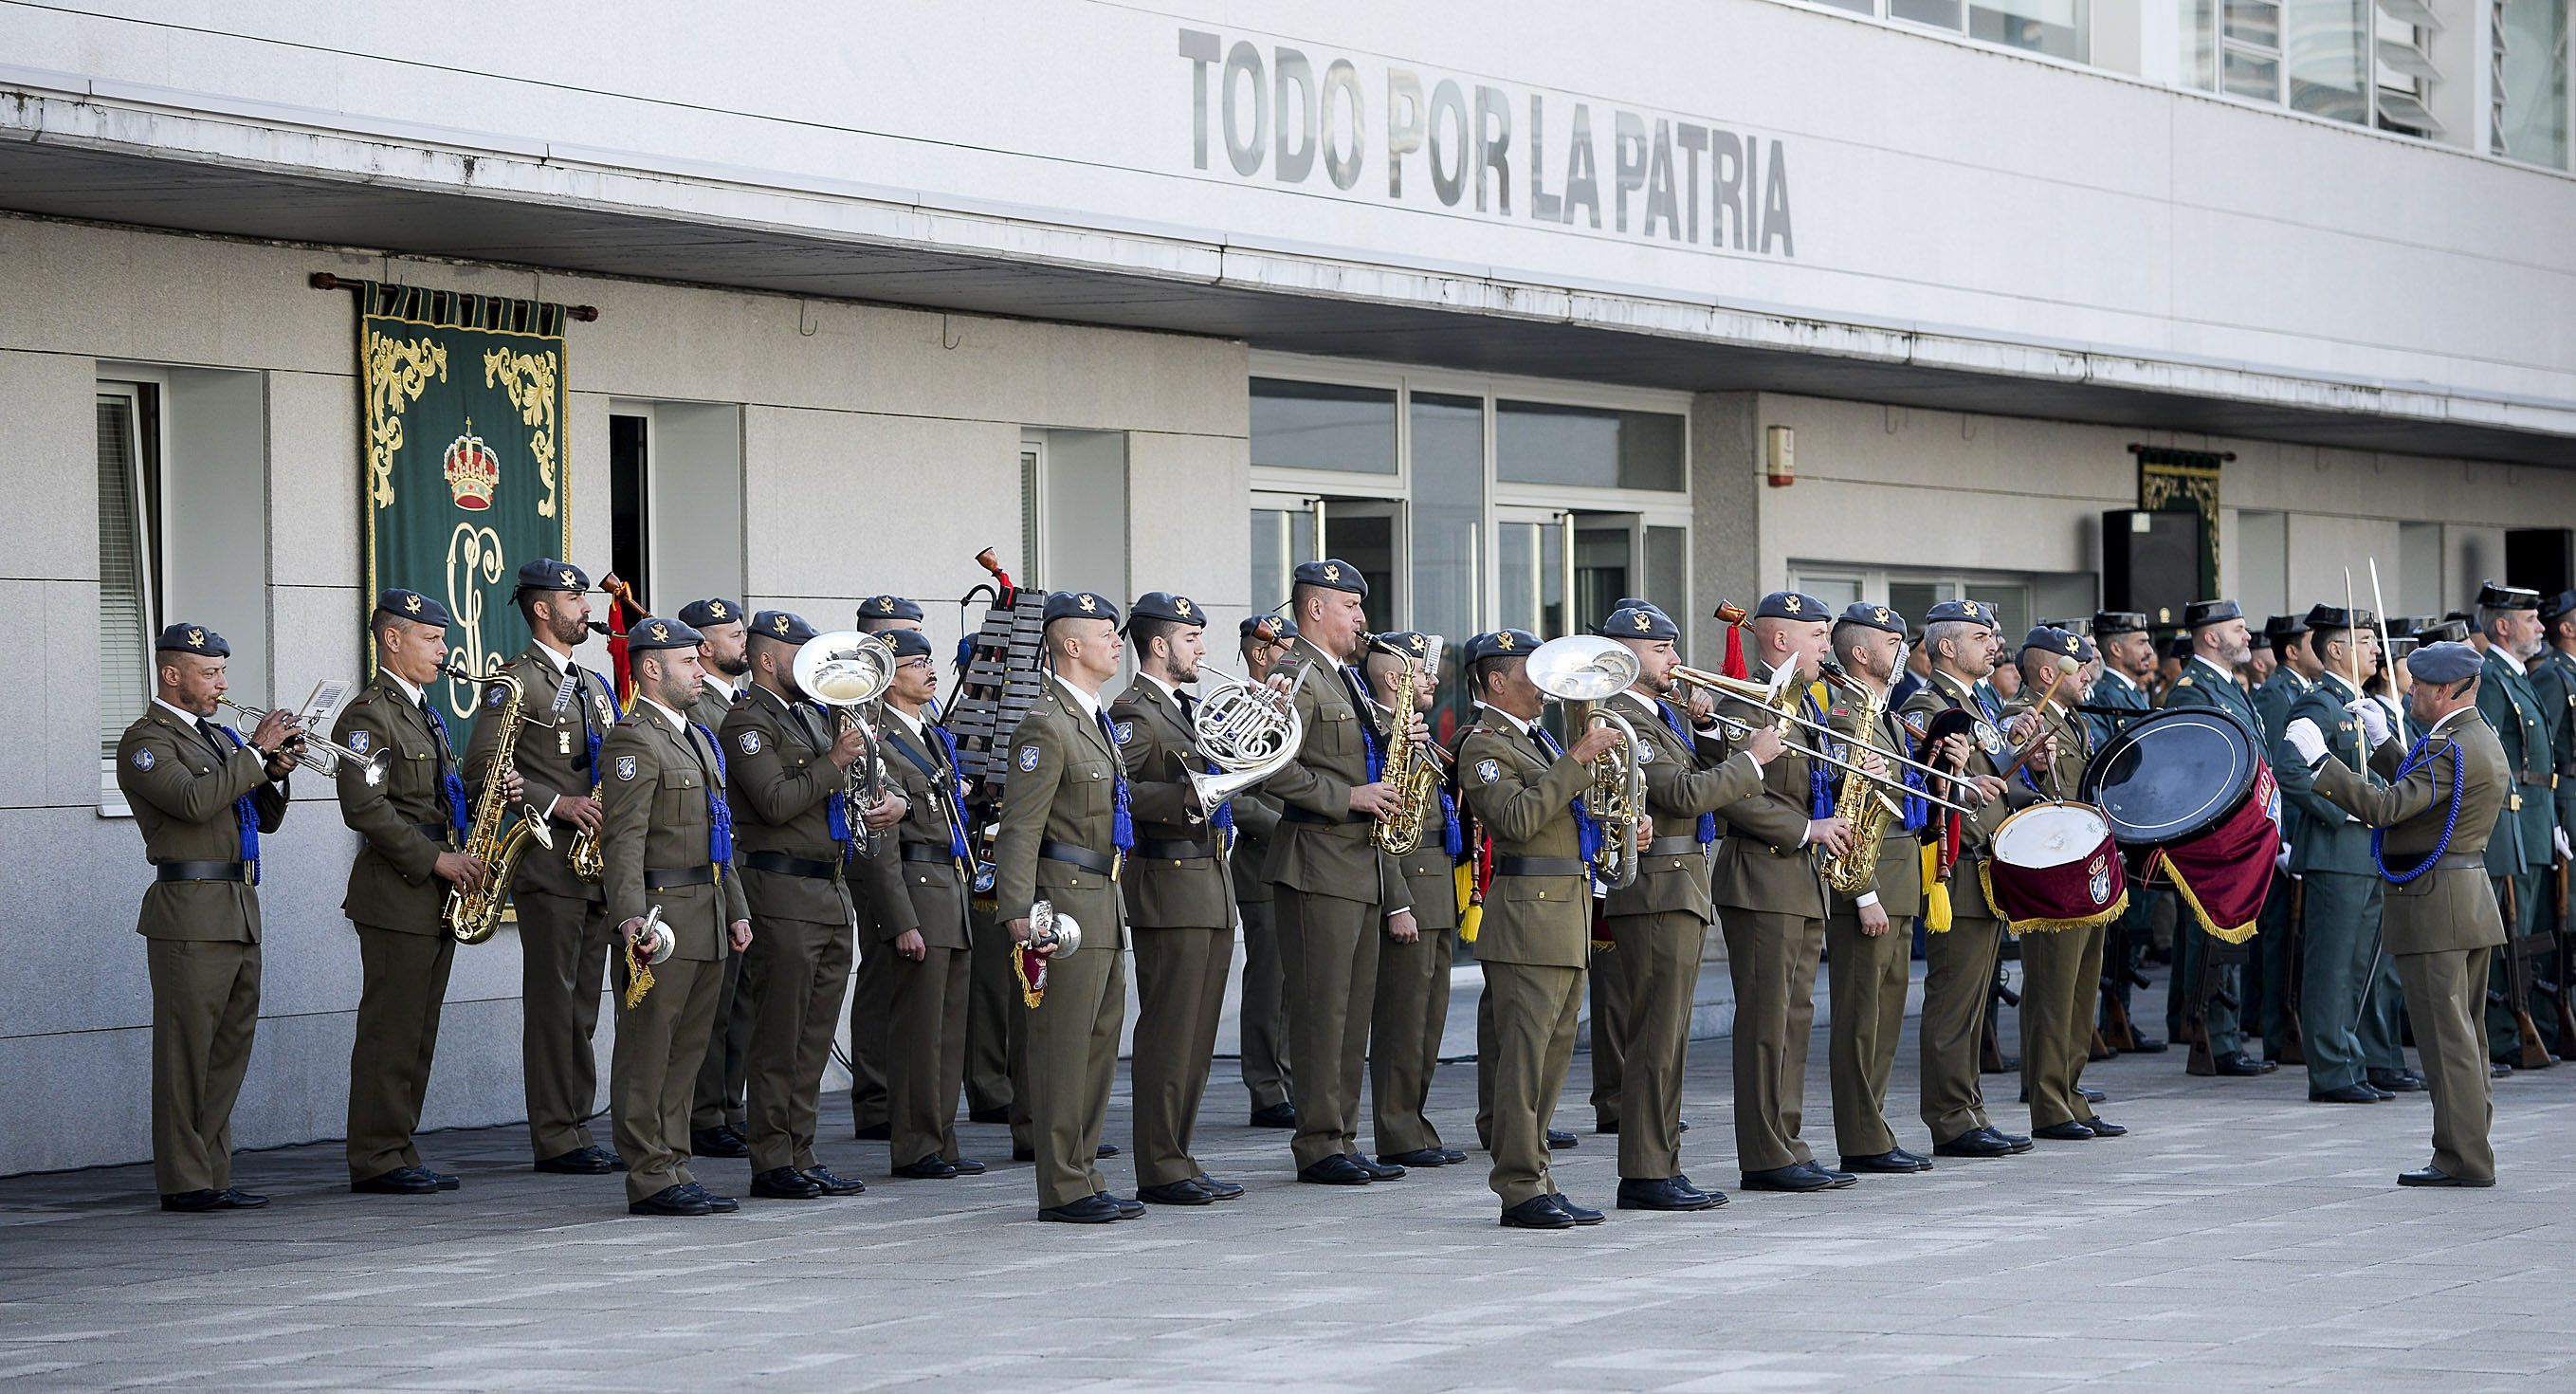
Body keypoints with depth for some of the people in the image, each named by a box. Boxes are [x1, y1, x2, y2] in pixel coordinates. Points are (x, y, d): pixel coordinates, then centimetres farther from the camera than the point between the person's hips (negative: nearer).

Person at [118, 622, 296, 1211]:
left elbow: (264, 820, 21)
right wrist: (255, 752, -15)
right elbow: (195, 802, -21)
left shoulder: (220, 737, 21)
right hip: (191, 913, -8)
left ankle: (214, 1176, 13)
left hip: (240, 914, 8)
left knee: (230, 1049, 8)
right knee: (186, 1050, -6)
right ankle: (184, 1182, -4)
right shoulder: (146, 741, -5)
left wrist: (275, 773, 2)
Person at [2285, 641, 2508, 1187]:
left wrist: (2318, 759, -21)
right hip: (2472, 900, 10)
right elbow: (2417, 792, 26)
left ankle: (2462, 1158, -5)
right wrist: (2381, 741, 25)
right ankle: (2472, 1152, 19)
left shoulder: (2450, 749, -19)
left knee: (2446, 1035, -7)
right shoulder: (2482, 742, 14)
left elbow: (2385, 807, -25)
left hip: (2433, 905, -10)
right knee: (2464, 1034, 14)